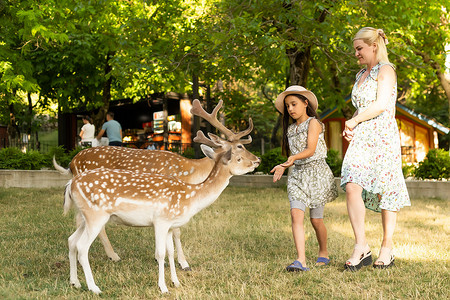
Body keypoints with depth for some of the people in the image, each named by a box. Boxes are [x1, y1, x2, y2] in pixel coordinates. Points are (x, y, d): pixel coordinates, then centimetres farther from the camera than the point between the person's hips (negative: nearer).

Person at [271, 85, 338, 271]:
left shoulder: (313, 123, -5)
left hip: (316, 171, -5)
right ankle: (301, 260, -19)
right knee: (296, 214, -14)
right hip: (297, 173, 5)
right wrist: (283, 167, 3)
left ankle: (323, 253, 28)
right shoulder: (290, 128, 15)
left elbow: (310, 150, -17)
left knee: (315, 219, 3)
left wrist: (293, 158, -34)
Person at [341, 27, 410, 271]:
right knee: (352, 187, -12)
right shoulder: (361, 75, 21)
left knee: (385, 193, 0)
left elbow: (381, 105, -15)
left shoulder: (386, 70, -3)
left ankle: (387, 248, 11)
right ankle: (361, 247, -9)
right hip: (361, 139, 6)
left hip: (382, 137, -6)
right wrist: (349, 127, 11)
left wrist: (353, 121, -6)